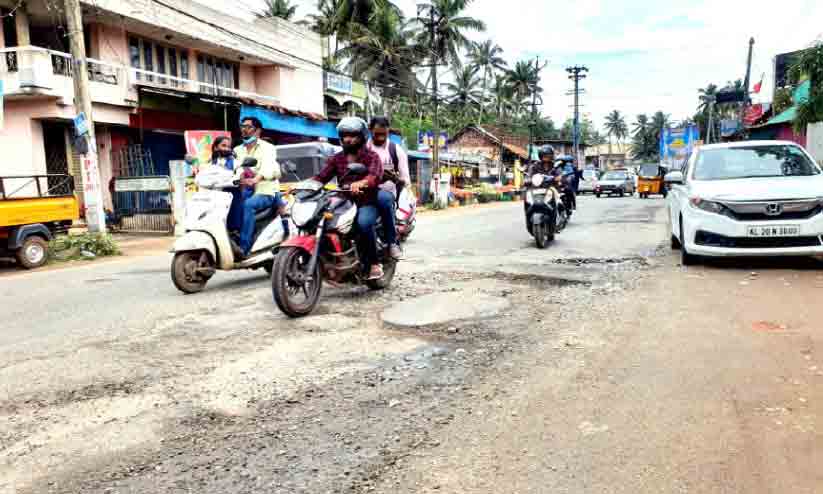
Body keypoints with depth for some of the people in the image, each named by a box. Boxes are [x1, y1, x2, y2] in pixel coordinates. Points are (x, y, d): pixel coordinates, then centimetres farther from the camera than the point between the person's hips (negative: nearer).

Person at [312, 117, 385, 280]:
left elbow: (375, 175, -20)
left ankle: (374, 263, -18)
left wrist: (361, 183, -42)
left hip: (367, 203, -5)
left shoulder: (371, 156, 1)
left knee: (364, 222, -36)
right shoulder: (336, 159, 16)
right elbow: (321, 177, 5)